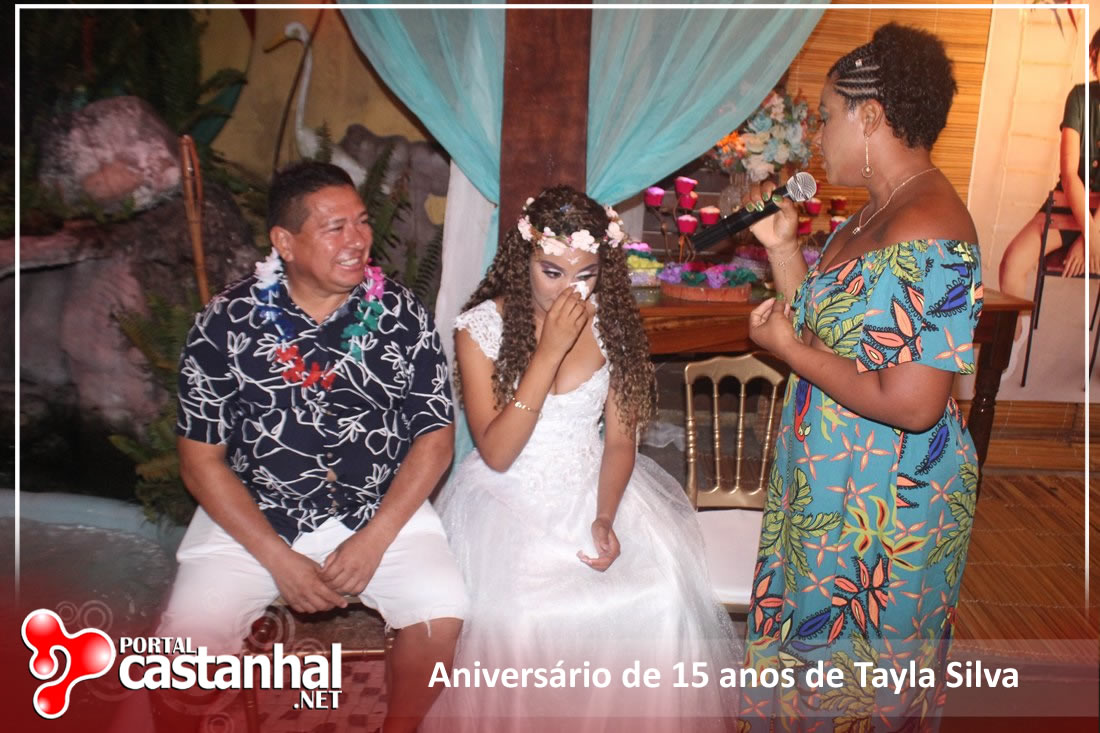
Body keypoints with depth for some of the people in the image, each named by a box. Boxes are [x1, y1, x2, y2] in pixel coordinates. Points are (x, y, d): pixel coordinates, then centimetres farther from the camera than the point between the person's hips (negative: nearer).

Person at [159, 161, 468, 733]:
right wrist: (278, 558, -12)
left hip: (382, 511, 1)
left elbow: (435, 438, -2)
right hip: (250, 517, 0)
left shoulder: (402, 314, -5)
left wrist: (373, 540, -12)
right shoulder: (224, 324, -7)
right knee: (185, 641, -18)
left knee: (442, 617, -20)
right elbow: (201, 460, -4)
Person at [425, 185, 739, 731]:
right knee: (518, 615, -27)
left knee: (659, 596, -20)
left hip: (594, 489, 3)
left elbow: (620, 441, 3)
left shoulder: (612, 323, 0)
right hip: (509, 499, -2)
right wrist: (550, 352, -23)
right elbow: (496, 454, -17)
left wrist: (605, 518, -15)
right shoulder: (482, 325, -9)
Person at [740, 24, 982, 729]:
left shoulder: (927, 235, -25)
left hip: (885, 503, -9)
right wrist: (782, 244, 2)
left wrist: (787, 346, -19)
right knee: (811, 641, 26)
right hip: (831, 483, 9)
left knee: (851, 674, 13)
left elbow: (910, 405, -29)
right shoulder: (878, 210, 6)